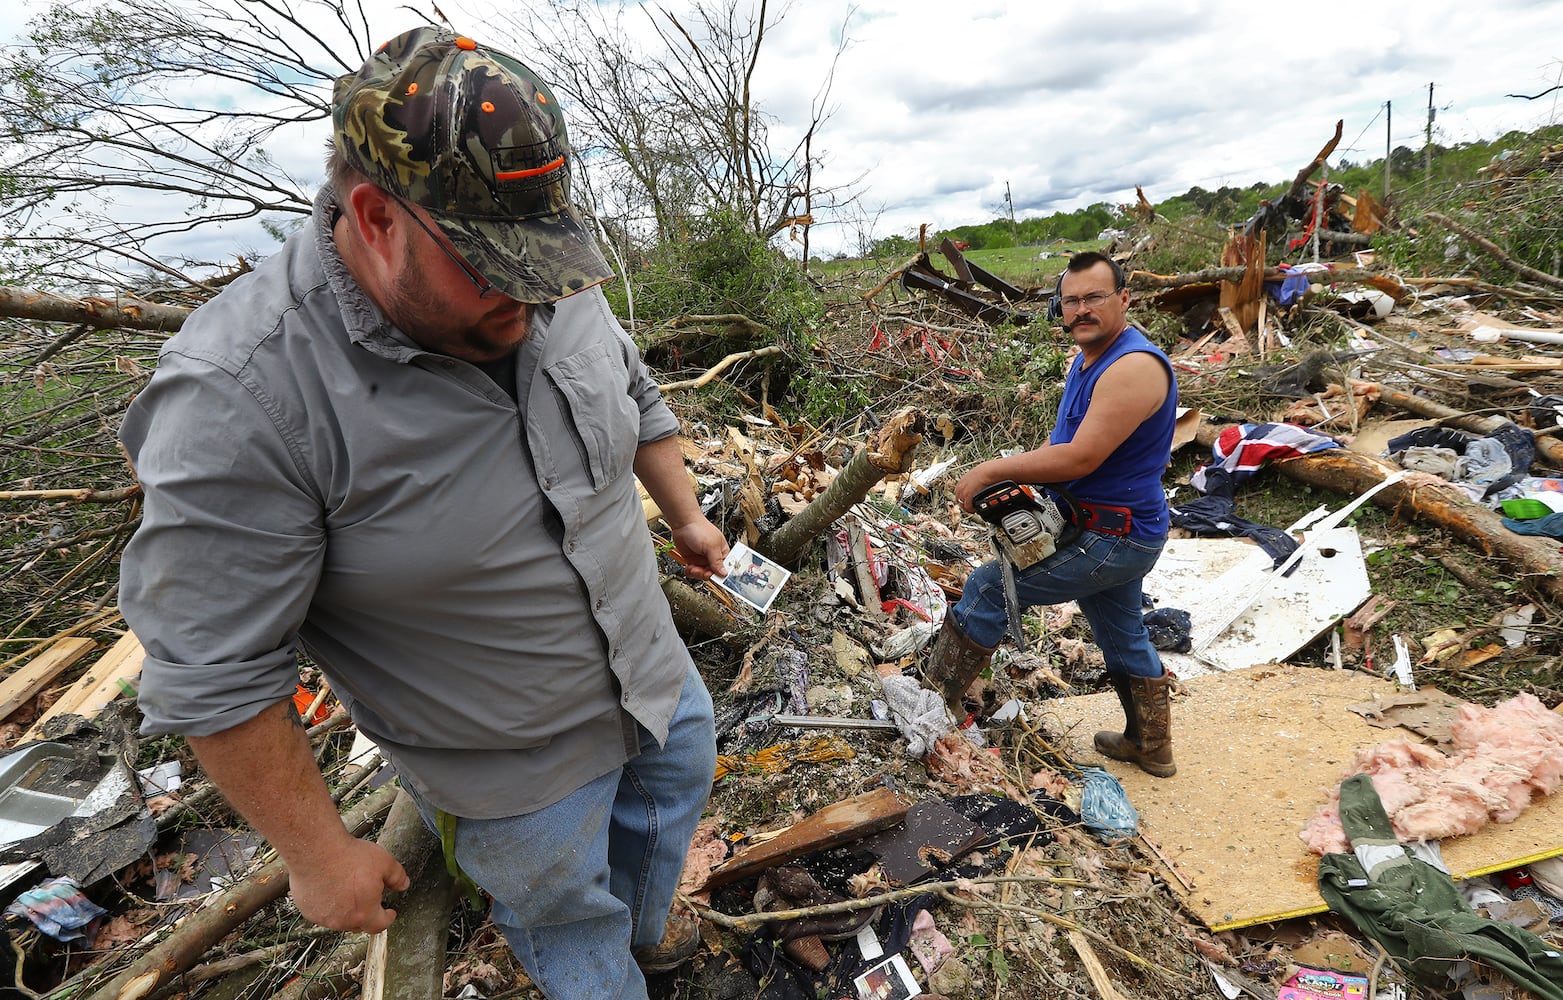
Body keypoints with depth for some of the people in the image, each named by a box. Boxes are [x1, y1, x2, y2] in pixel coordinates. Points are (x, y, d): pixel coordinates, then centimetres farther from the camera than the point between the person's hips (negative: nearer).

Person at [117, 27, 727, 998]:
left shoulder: (554, 288, -12)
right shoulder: (244, 397, -31)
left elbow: (638, 400, 7)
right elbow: (216, 676, -22)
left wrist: (687, 517, 16)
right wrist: (321, 852, -13)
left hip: (651, 665, 7)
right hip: (520, 765, -6)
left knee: (675, 787, 32)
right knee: (569, 918, 20)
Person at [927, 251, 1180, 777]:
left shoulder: (1134, 366, -24)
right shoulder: (1087, 359, 8)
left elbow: (1080, 458, -29)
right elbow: (1061, 439, 15)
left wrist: (992, 470, -22)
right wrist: (1013, 480, 0)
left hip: (1111, 539, -10)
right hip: (1112, 533, 10)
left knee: (988, 586, -6)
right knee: (1123, 636, 23)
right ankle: (1151, 746, 43)